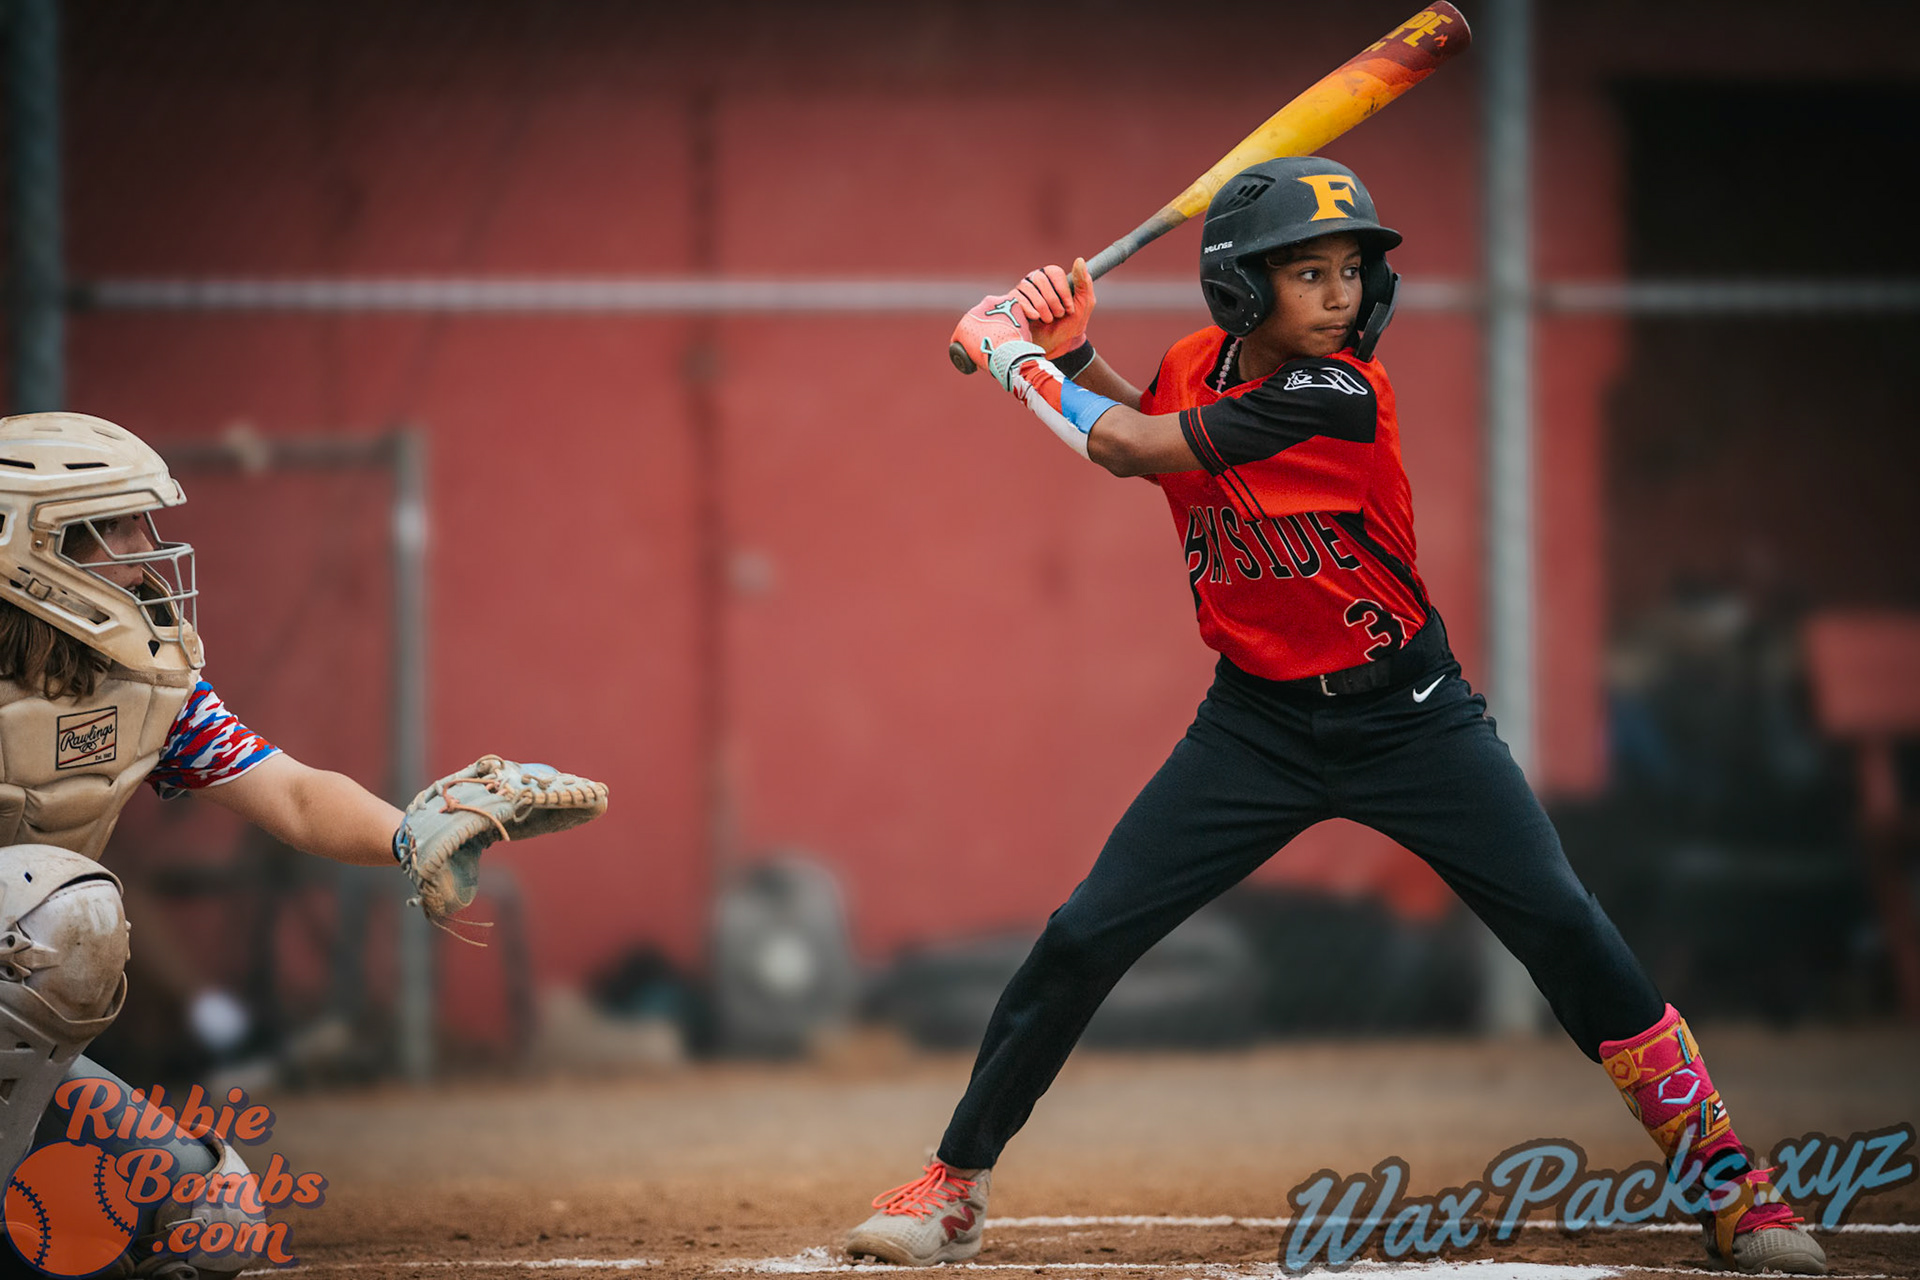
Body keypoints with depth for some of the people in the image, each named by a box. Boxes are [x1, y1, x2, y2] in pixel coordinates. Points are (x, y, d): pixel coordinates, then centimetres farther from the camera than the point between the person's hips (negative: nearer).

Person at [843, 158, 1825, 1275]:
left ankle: (1730, 1182, -4)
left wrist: (1012, 355, -10)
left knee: (1564, 925, -14)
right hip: (1258, 721, 4)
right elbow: (1145, 436, 20)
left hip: (1409, 718, -4)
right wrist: (1074, 351, 2)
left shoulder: (1339, 396, -23)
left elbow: (1137, 448, -23)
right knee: (1084, 939, -4)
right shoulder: (1201, 364, -3)